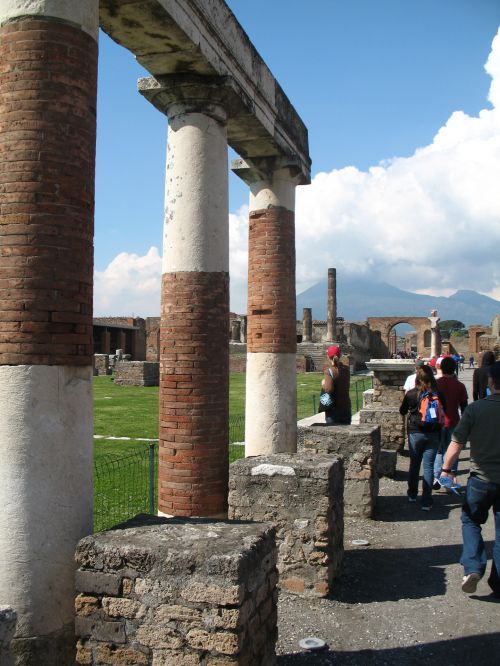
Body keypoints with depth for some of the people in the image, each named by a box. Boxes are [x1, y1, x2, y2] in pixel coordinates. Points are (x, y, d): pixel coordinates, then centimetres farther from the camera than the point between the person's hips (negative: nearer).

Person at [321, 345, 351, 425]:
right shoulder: (346, 369, 2)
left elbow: (329, 389, -27)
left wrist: (323, 384, -5)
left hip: (333, 408, -5)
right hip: (346, 407, 5)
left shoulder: (329, 371, -15)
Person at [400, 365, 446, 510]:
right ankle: (426, 502, 4)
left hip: (415, 433, 0)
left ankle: (412, 494, 32)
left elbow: (402, 411, 4)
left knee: (414, 464, 17)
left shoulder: (411, 394, -10)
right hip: (433, 434, 0)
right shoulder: (438, 394, -8)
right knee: (429, 466, 4)